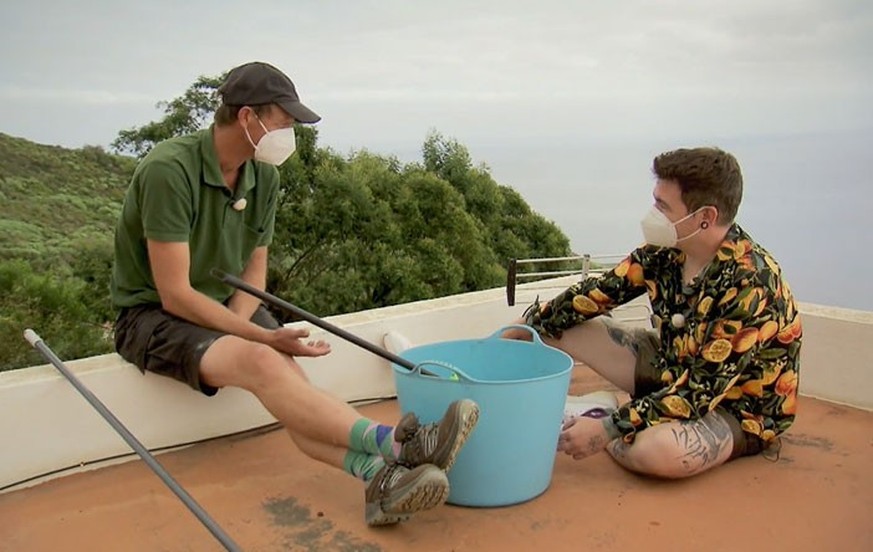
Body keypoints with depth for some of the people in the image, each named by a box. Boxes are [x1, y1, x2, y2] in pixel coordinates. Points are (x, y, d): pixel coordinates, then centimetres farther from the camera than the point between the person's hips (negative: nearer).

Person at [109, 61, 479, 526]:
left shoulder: (263, 175, -2)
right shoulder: (169, 170, -23)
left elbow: (254, 267, 5)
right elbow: (174, 295, -23)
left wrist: (237, 327, -13)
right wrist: (259, 337, -24)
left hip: (228, 308, 6)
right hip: (153, 315, -6)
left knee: (288, 381, -24)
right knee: (260, 363, -33)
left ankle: (379, 475, -42)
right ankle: (391, 443, -42)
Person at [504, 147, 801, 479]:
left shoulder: (750, 284, -30)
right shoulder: (667, 249, -11)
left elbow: (704, 388, -31)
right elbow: (599, 293, -1)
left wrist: (609, 428, -33)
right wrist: (528, 325, -4)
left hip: (738, 406, -5)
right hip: (673, 370, 5)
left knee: (658, 450, -37)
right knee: (560, 326, -2)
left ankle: (598, 415, -9)